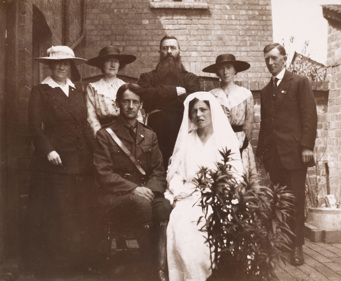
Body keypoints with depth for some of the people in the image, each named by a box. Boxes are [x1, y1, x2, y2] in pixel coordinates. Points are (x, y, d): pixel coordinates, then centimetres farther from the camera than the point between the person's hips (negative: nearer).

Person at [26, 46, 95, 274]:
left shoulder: (77, 93, 16)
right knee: (55, 212, 0)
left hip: (81, 161, 5)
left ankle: (77, 258, 22)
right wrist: (48, 150, -19)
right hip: (55, 161, -5)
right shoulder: (40, 91, 0)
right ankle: (51, 260, 14)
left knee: (81, 211, 9)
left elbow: (85, 125, 14)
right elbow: (35, 126, -8)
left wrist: (95, 149, 5)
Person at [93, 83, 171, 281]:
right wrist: (134, 189, -19)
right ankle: (147, 264, -22)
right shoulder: (105, 135, 3)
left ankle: (163, 265, -26)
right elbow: (104, 175, -6)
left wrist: (150, 189, -11)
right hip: (116, 196, -3)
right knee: (142, 203, -36)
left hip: (146, 193, 3)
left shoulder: (150, 136, 16)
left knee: (165, 206, -31)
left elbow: (159, 171, 11)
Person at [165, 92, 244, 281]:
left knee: (185, 223, -30)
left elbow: (235, 175, 0)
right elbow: (174, 173, 10)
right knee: (177, 222, -28)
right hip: (190, 198, 3)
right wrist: (181, 192, -9)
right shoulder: (185, 140, 16)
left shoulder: (226, 139, 7)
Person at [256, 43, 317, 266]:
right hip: (273, 154, 5)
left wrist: (307, 146, -14)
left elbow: (309, 115, -5)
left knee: (296, 200, -2)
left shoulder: (300, 82, 2)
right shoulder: (266, 91, 19)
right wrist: (261, 150, 12)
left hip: (294, 151, -5)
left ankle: (297, 245, 7)